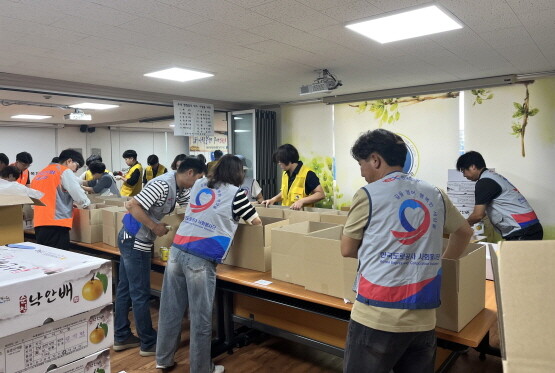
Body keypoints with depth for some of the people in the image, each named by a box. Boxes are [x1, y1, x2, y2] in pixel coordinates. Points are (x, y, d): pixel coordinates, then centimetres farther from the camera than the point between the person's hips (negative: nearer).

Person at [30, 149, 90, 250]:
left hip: (39, 224, 8)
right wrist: (86, 203, 10)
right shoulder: (65, 171, -3)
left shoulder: (41, 173, 20)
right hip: (56, 225, -8)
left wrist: (70, 203, 27)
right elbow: (79, 196, -9)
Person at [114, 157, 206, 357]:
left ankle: (121, 337, 29)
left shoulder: (178, 187, 6)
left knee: (125, 289, 16)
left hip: (132, 239, 10)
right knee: (140, 293, 1)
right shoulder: (163, 185, -24)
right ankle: (148, 343, 13)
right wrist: (155, 227, -24)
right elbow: (132, 205, -28)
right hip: (135, 241, -10)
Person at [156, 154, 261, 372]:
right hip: (201, 259, -6)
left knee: (170, 309, 17)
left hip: (177, 249, 6)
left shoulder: (199, 184, 16)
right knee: (201, 317, 7)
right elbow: (256, 222, 11)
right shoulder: (235, 193, 0)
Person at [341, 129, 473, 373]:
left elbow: (347, 250, 5)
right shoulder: (435, 195, 8)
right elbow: (464, 232, 26)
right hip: (423, 319, 5)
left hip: (377, 317, -4)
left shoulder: (368, 195, -5)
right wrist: (445, 261, 38)